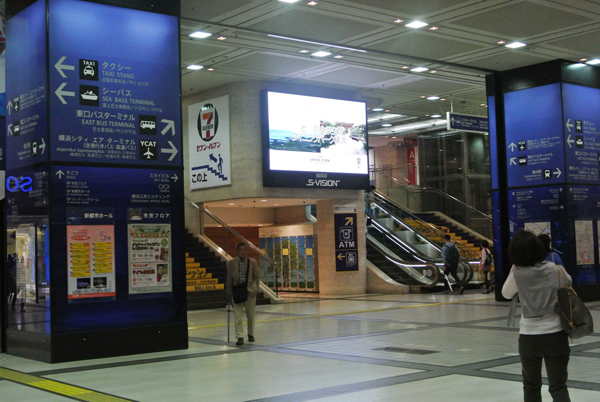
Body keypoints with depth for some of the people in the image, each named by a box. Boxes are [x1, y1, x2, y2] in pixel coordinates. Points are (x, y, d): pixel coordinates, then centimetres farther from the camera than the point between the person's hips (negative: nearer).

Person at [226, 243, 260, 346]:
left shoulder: (252, 262, -1)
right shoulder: (231, 263, -2)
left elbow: (257, 276, 4)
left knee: (251, 315, 12)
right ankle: (240, 337, 0)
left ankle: (251, 334, 28)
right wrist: (229, 293, 2)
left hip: (250, 291, 1)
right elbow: (229, 279, 2)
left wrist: (256, 288, -7)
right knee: (238, 316, -4)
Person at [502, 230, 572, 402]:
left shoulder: (518, 274, -11)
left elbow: (506, 293, 7)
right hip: (556, 334, 1)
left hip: (530, 336, -1)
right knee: (558, 386, 3)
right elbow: (568, 284, 16)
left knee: (531, 385, 19)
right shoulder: (556, 270, -6)